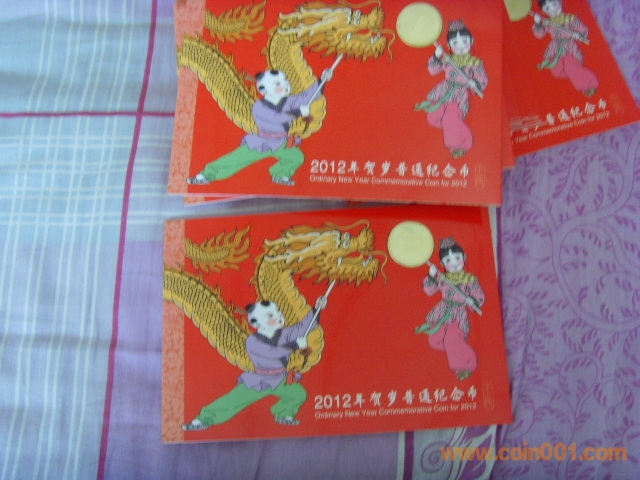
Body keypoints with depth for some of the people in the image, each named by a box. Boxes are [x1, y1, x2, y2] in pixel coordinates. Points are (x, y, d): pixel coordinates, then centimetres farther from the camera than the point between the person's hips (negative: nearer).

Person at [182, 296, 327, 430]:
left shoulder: (283, 334, -3)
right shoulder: (253, 341, -20)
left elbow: (301, 327, -11)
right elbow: (272, 352, -34)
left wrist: (316, 310, -22)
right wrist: (295, 345, -36)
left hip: (280, 381, 5)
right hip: (257, 382, -5)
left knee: (299, 394, -7)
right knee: (233, 400, -11)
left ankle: (283, 415, 19)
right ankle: (204, 418, 5)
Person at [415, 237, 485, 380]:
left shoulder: (470, 279, -1)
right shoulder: (442, 278, 4)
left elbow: (480, 297, 1)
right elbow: (429, 290, 2)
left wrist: (473, 301, -21)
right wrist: (431, 276, -10)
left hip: (459, 315, -3)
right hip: (442, 312, 3)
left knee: (452, 339, -21)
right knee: (434, 341, -4)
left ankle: (465, 365, -3)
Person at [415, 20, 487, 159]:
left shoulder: (475, 63, 0)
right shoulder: (447, 59, 5)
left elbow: (483, 81, 2)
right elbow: (433, 70, 6)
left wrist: (475, 84, -20)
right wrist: (437, 56, -9)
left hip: (460, 96, -3)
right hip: (443, 92, 4)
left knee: (451, 118, -22)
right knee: (432, 117, -4)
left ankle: (458, 144, -8)